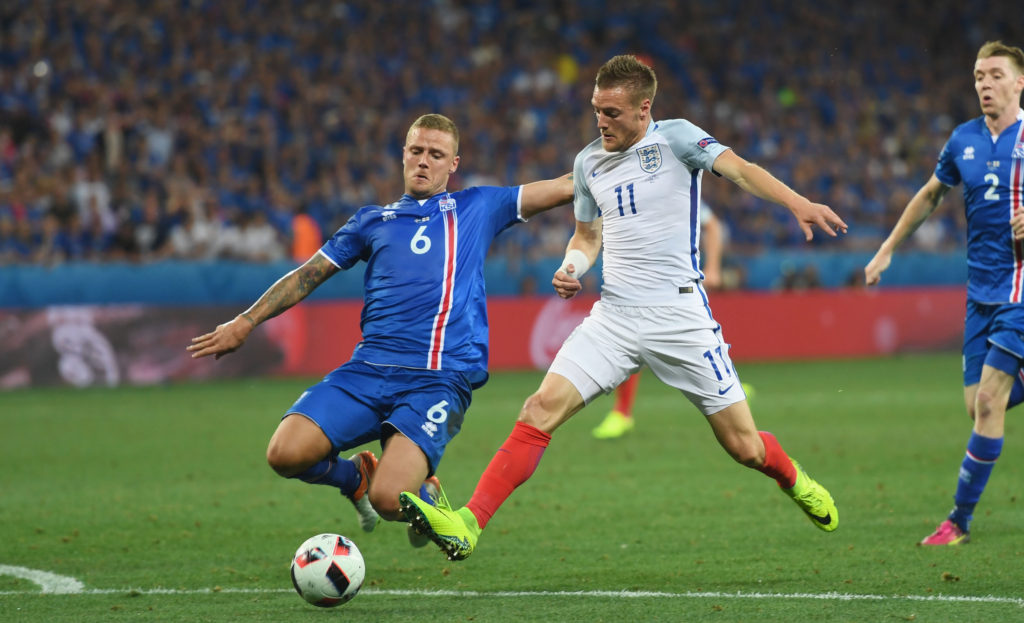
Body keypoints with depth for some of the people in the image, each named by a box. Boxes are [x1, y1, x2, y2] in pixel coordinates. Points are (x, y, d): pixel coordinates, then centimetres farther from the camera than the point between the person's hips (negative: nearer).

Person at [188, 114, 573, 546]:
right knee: (285, 454, -18)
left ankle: (426, 495, 16)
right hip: (369, 368, 3)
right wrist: (246, 322, 18)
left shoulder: (477, 208, 16)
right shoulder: (373, 221, 21)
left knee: (389, 499, -23)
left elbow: (565, 187, 17)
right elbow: (309, 274, 24)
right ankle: (356, 475, 16)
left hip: (441, 377, -3)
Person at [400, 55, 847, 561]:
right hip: (613, 318, 4)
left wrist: (797, 203, -36)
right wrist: (571, 269, 3)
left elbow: (740, 170, -18)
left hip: (679, 315, -4)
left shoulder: (675, 138, -4)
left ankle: (794, 480, 35)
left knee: (744, 446, 0)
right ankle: (468, 524, -19)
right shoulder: (588, 162, 11)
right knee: (542, 409, -15)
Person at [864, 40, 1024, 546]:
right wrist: (887, 250, 26)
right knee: (979, 406, 2)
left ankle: (960, 520, -6)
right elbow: (931, 195, 25)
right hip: (981, 291, 6)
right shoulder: (964, 140, 8)